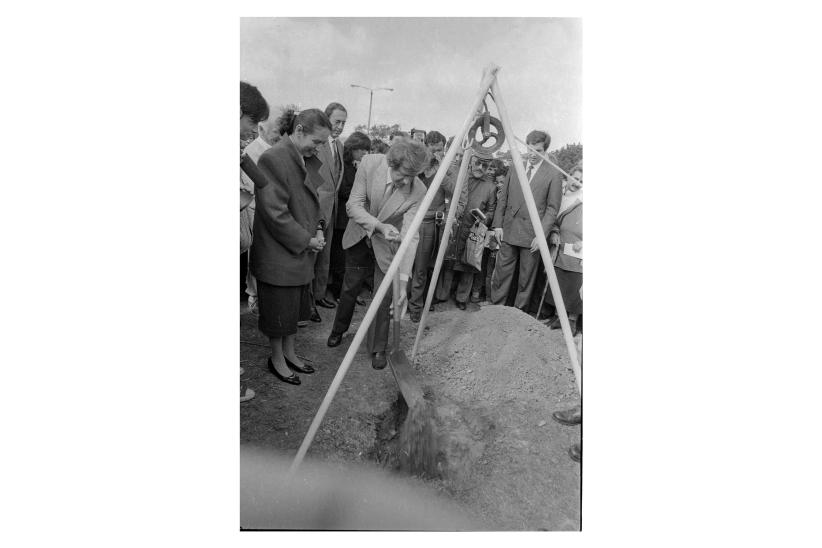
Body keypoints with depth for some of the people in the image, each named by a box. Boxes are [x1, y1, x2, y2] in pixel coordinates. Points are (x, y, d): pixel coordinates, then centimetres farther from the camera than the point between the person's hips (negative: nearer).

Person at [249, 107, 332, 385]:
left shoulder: (308, 159, 9)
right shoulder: (273, 158, -18)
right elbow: (274, 212, -21)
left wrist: (318, 227, 1)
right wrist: (305, 240, -16)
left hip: (303, 251, 8)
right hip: (278, 253, -8)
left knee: (295, 308, 19)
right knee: (279, 309, 8)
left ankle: (289, 353, 36)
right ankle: (277, 359, 27)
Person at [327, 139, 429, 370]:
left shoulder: (418, 191, -27)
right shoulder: (369, 163, -24)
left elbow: (410, 235, -28)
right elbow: (353, 205, -21)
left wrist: (403, 278, -33)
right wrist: (379, 226, -37)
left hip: (386, 246, -1)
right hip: (359, 238, 2)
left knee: (383, 299, -1)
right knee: (349, 289, 18)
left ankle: (378, 349, 22)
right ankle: (338, 330, 45)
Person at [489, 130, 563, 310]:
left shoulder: (553, 174, -3)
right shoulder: (514, 169, 9)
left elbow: (552, 208, -4)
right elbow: (503, 199, 12)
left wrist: (542, 234, -13)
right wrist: (498, 225, 4)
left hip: (532, 235, -3)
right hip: (508, 232, 3)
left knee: (526, 278, 6)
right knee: (501, 273, 6)